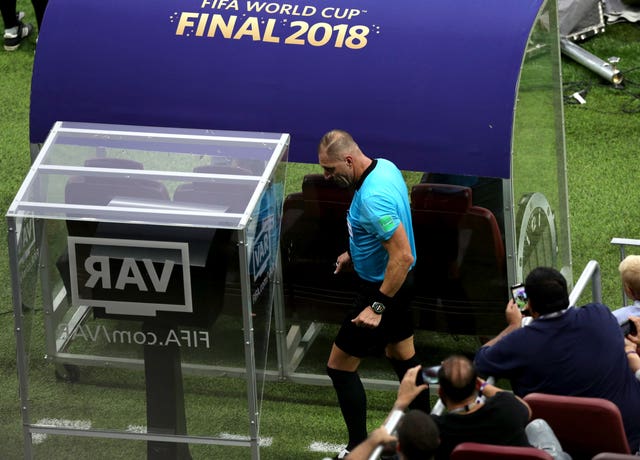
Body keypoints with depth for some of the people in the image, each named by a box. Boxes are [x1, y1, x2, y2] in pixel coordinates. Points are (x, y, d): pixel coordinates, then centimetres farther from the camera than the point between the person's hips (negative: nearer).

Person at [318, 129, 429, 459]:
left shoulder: (372, 198, -32)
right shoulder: (385, 167, -1)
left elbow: (403, 256, -33)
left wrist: (377, 307, -30)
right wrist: (355, 253, 20)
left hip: (382, 288, -10)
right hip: (401, 283, 10)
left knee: (340, 366, 1)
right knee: (403, 357, 23)